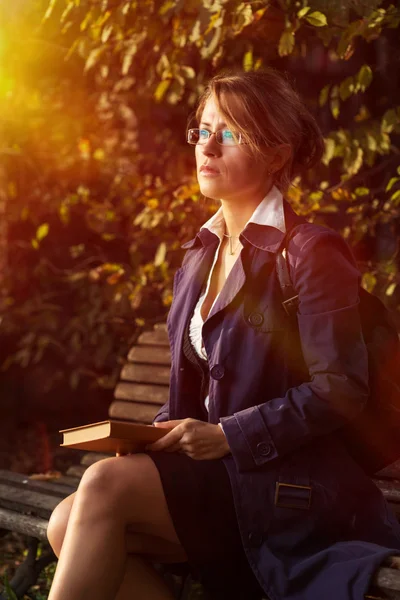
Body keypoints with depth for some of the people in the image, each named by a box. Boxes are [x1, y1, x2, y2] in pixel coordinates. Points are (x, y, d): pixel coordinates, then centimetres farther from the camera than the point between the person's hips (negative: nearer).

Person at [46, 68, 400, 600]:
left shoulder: (312, 252, -8)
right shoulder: (199, 258, 16)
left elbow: (341, 388, -15)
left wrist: (228, 436, -18)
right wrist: (156, 436, 2)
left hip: (291, 484, -7)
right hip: (211, 469, 8)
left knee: (105, 485, -26)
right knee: (67, 524, -15)